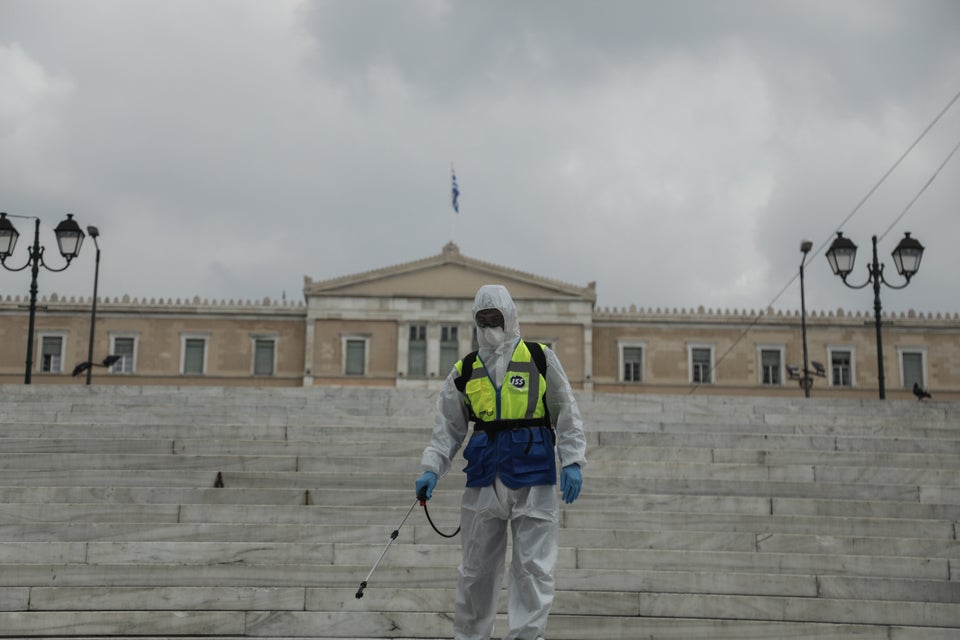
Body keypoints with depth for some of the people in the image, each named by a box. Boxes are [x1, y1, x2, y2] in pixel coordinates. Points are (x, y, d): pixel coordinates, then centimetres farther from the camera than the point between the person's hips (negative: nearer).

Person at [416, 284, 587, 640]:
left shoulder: (540, 359, 7)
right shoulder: (465, 371, 12)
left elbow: (567, 414, 6)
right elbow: (448, 427, 11)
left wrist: (572, 462, -5)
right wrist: (431, 470, -2)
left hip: (534, 475, -2)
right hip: (484, 476, 2)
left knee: (533, 566, -3)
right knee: (476, 567, 8)